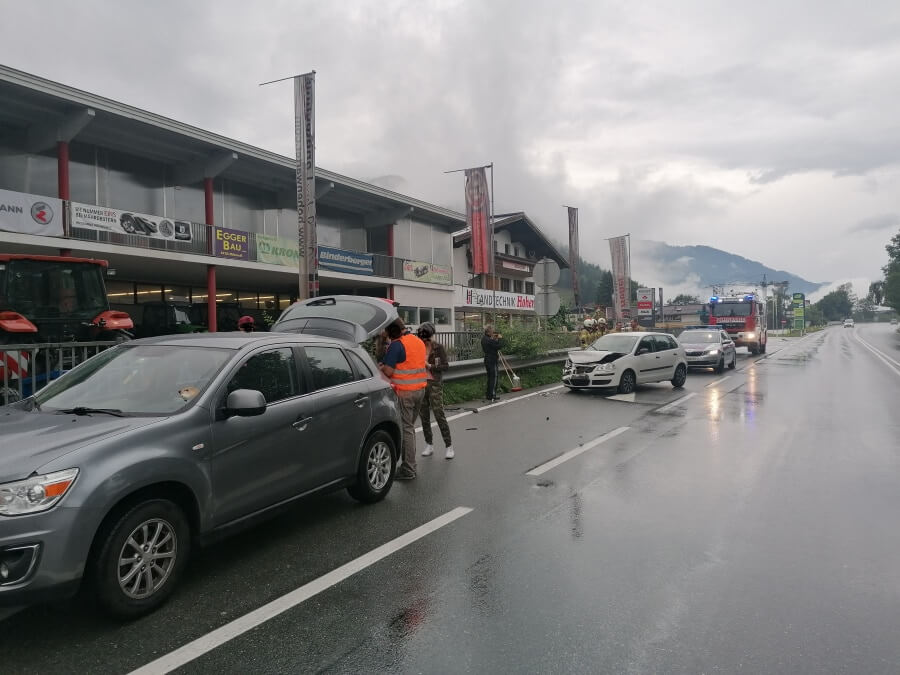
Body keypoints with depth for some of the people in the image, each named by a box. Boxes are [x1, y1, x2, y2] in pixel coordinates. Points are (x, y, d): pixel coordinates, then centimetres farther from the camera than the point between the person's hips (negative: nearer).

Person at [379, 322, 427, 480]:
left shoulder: (396, 345, -15)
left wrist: (381, 367, 3)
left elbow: (388, 372, -18)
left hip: (404, 392, -8)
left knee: (406, 429, -2)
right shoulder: (418, 341, 11)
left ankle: (408, 470, 1)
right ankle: (410, 465, 24)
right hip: (420, 389, 8)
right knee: (410, 427, 17)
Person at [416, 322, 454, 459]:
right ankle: (429, 445, 20)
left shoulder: (438, 347, -6)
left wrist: (429, 366, -16)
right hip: (421, 383, 4)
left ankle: (449, 446, 2)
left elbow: (445, 366, -7)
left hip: (434, 384, -4)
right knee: (424, 415, 8)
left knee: (439, 415, -7)